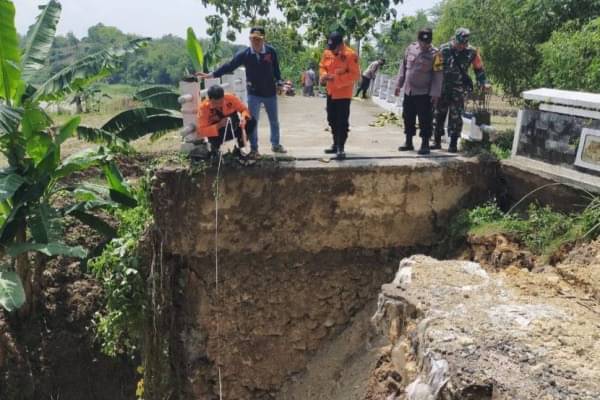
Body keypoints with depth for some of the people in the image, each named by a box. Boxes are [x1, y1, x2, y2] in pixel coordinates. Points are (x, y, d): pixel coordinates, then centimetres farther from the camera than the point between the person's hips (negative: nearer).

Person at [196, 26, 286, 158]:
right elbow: (228, 66, -12)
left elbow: (276, 69, 2)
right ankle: (254, 148, 12)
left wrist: (279, 83, -2)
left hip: (270, 92, 1)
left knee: (274, 121, 13)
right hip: (254, 93, -1)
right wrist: (209, 75, -16)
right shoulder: (244, 54, -12)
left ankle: (276, 145, 30)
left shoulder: (271, 51, -11)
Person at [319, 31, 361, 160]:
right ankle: (336, 144, 29)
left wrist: (335, 78, -24)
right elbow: (322, 66, 15)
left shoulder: (350, 55, -16)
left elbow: (355, 75, -19)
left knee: (342, 121, -6)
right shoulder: (327, 53, 2)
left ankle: (340, 148, -1)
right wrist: (324, 75, -9)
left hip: (343, 93, -7)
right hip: (330, 92, 7)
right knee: (332, 120, 15)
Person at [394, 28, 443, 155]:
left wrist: (435, 93, -14)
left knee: (425, 120, -2)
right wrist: (399, 85, 10)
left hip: (424, 93, -5)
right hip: (408, 92, 5)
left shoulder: (435, 54, -9)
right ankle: (408, 142, 24)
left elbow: (438, 75, -9)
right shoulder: (410, 48, 3)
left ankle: (425, 144, 7)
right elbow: (403, 67, 11)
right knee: (408, 118, 12)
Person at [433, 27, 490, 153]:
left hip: (459, 89, -1)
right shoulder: (444, 49, -5)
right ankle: (437, 141, 15)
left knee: (456, 116, -4)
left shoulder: (472, 52, -2)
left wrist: (484, 83, -1)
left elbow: (479, 68, 10)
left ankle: (453, 144, 2)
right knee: (439, 114, 6)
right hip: (443, 87, 1)